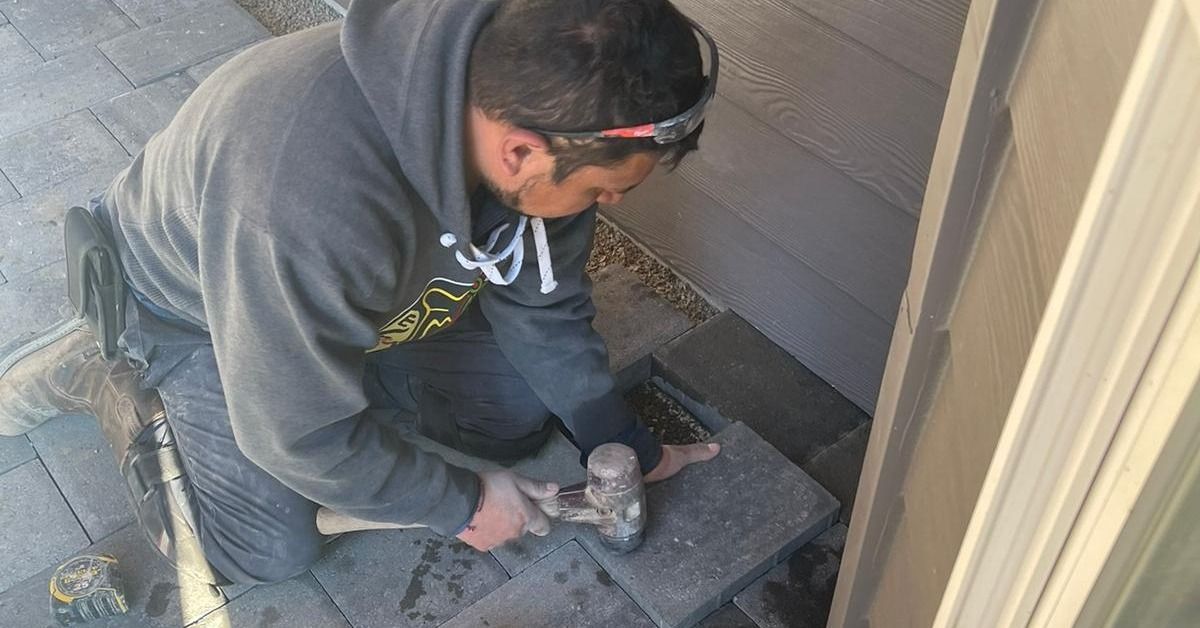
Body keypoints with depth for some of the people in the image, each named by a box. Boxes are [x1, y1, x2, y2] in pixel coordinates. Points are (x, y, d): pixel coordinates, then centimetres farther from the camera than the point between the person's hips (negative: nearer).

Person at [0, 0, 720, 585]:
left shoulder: (521, 92, -25)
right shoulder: (310, 206, -47)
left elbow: (543, 304, -8)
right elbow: (302, 435, -31)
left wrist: (625, 445, -1)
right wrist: (461, 505, -18)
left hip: (366, 292, 6)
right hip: (190, 308, -5)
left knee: (520, 416, 2)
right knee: (272, 551, -4)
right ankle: (105, 372, 13)